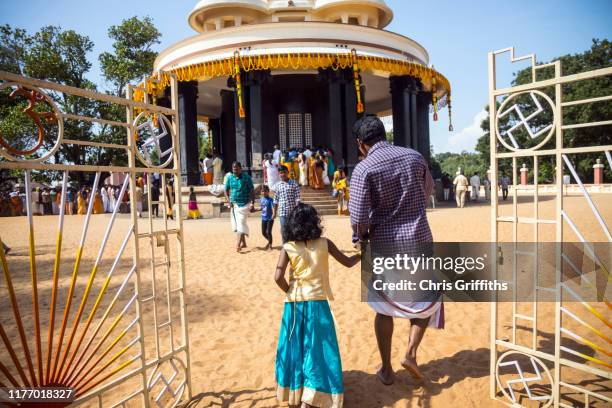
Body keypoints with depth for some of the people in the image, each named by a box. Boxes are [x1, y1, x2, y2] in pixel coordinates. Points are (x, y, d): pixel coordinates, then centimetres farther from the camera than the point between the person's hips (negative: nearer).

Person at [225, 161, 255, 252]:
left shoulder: (246, 177, -8)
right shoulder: (230, 177, 3)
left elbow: (252, 191, -7)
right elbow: (226, 190, 13)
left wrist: (252, 204, -14)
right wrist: (229, 201, -1)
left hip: (244, 204, -5)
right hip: (234, 204, 5)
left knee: (241, 224, -12)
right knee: (236, 224, 9)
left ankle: (238, 245, -15)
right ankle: (243, 243, 22)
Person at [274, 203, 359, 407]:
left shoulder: (288, 247, -4)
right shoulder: (324, 243, -3)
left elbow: (278, 277, -15)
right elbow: (348, 262, 5)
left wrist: (289, 292, 3)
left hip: (294, 303, 1)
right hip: (317, 302, -1)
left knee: (294, 348, 16)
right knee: (318, 348, 8)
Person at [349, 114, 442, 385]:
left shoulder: (363, 169, -12)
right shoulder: (414, 157, 0)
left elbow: (358, 216, -16)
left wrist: (361, 238, 3)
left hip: (384, 244, -1)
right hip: (418, 239, 2)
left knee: (384, 307, 15)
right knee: (428, 298, 23)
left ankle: (386, 370, 25)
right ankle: (411, 353, 13)